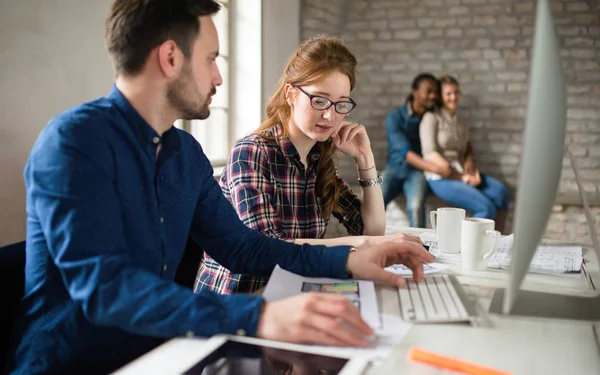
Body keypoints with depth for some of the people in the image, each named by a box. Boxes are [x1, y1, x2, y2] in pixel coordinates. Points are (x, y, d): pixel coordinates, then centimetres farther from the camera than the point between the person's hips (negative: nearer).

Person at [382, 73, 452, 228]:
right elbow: (405, 152, -18)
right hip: (395, 168, 0)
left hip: (418, 171, 1)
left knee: (416, 206, -32)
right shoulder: (395, 117, -7)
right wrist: (435, 168, -32)